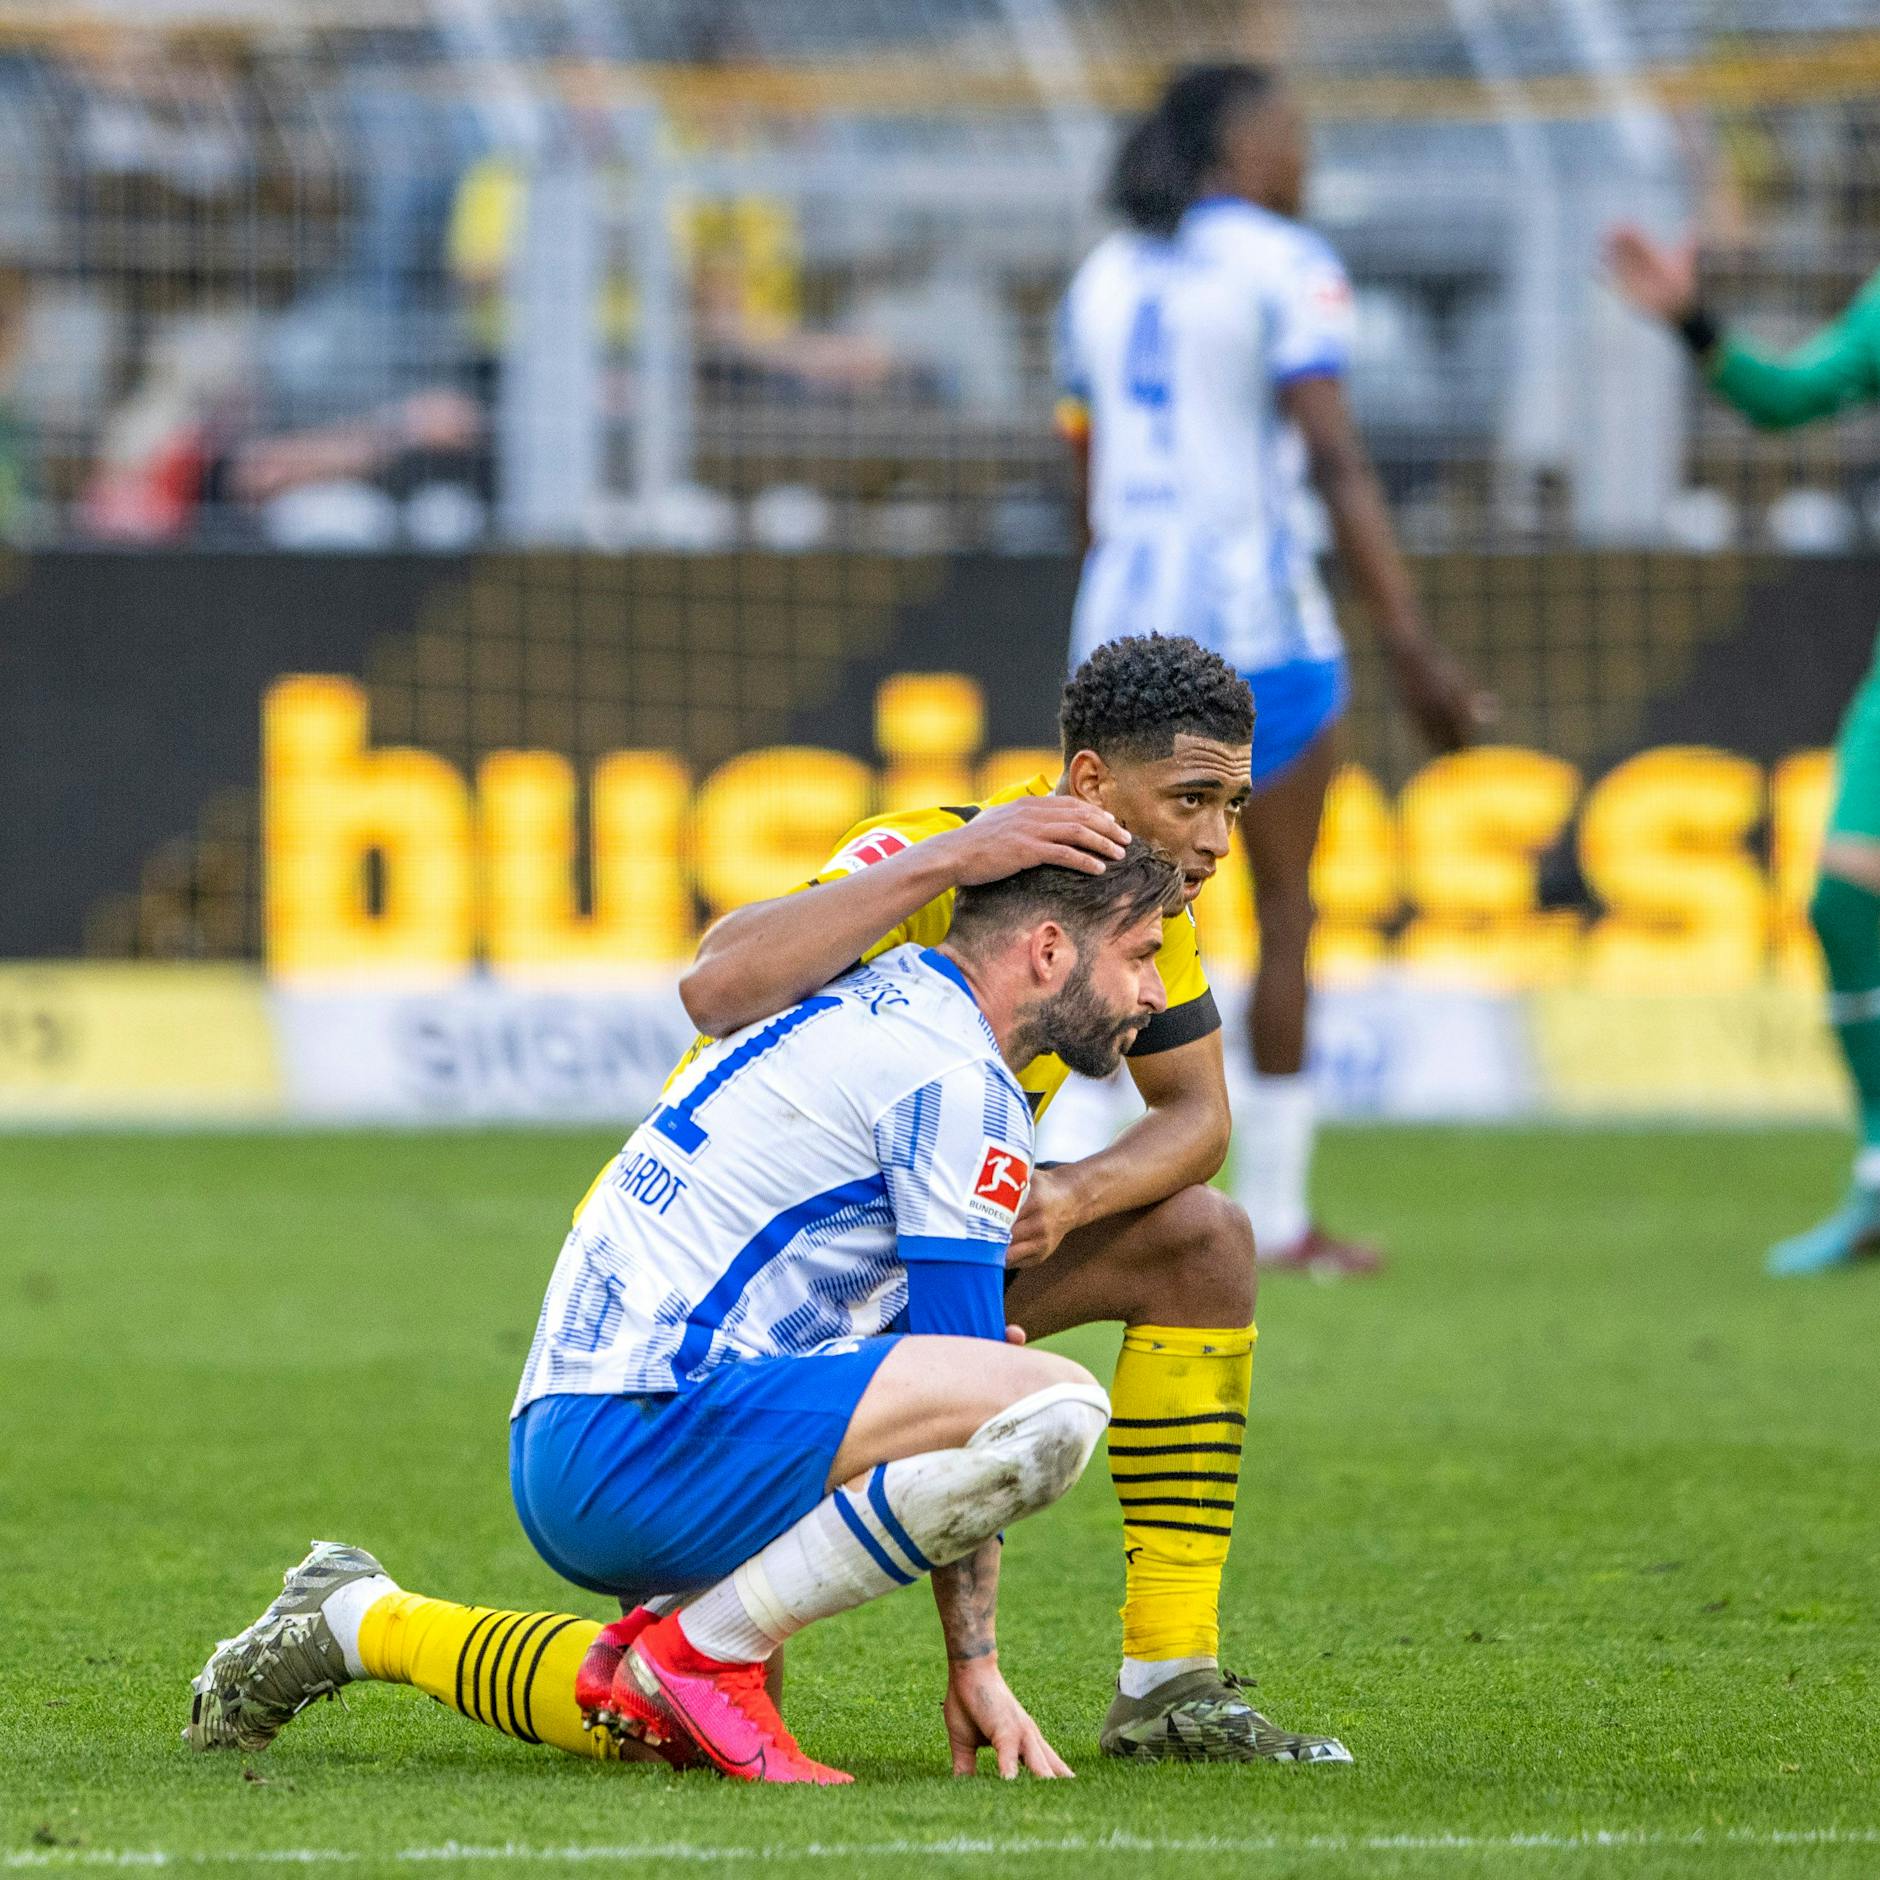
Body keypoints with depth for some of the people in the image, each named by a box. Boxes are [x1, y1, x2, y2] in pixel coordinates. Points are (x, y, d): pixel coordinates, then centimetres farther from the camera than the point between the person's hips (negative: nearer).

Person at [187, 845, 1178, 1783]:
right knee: (1056, 1402, -24)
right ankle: (704, 1651, -13)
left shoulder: (871, 1008, 20)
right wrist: (974, 1664, -5)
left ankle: (354, 1622, 29)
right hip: (643, 1444, -11)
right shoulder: (957, 1083, -9)